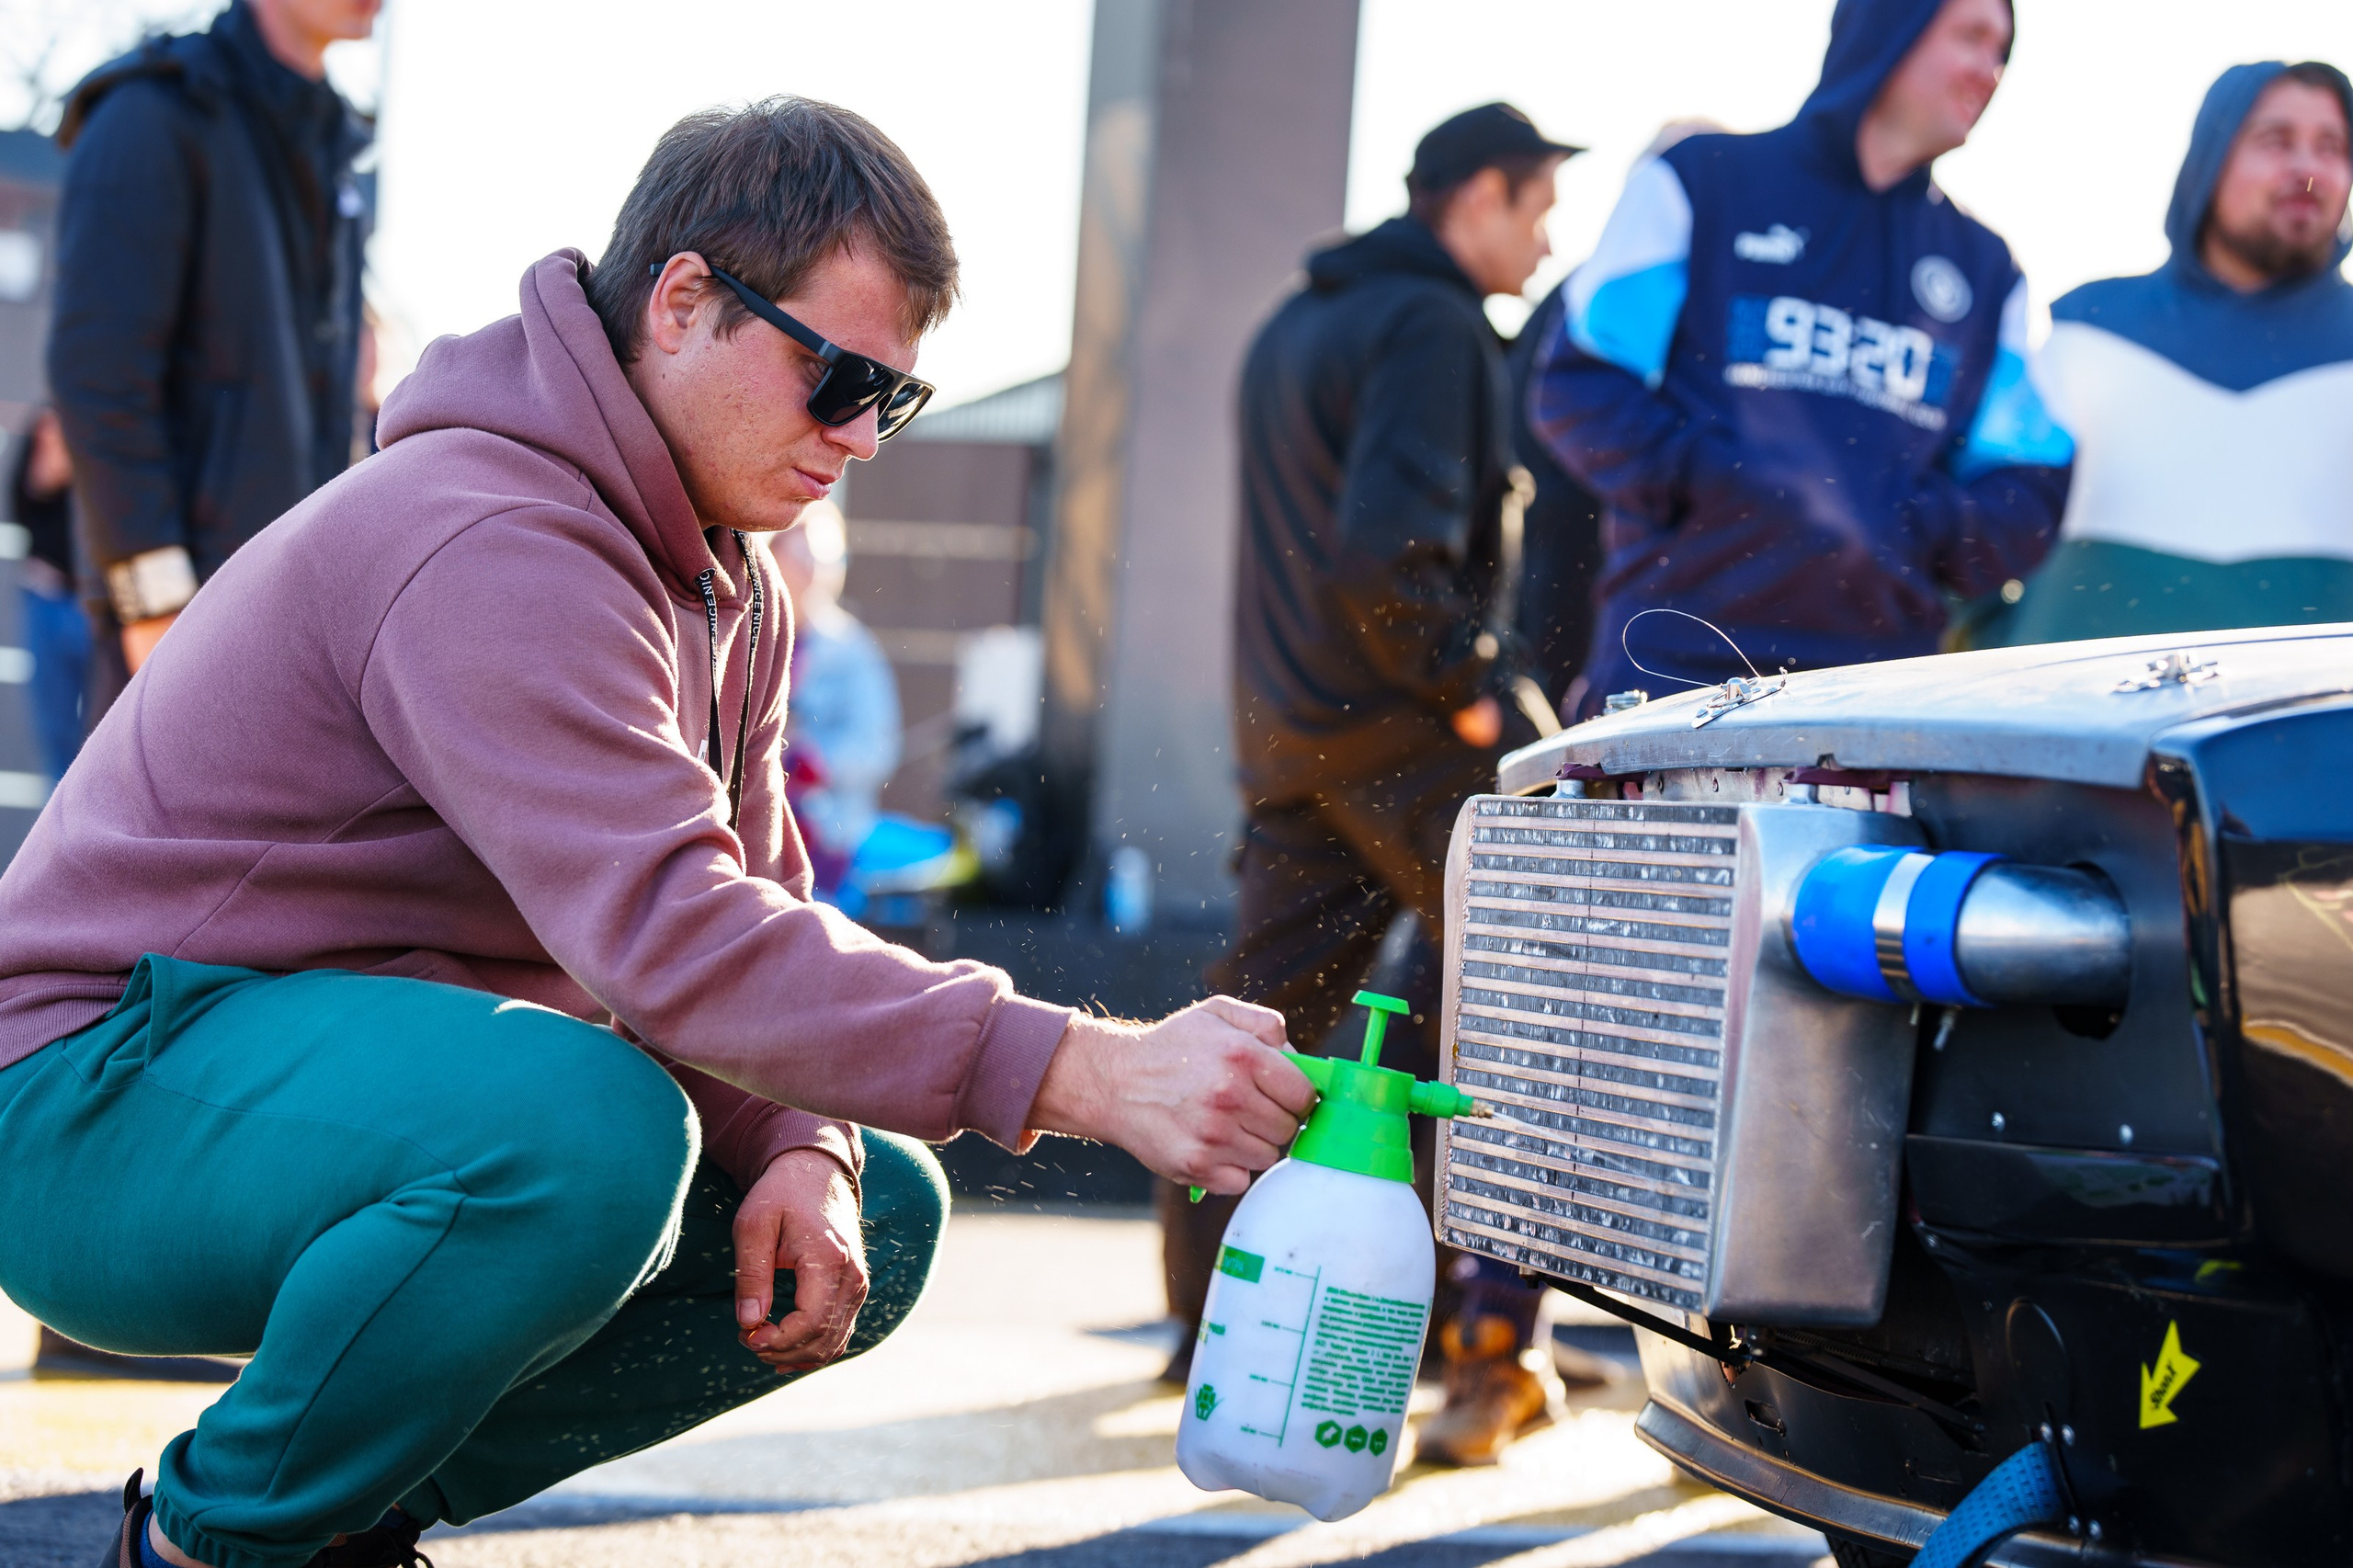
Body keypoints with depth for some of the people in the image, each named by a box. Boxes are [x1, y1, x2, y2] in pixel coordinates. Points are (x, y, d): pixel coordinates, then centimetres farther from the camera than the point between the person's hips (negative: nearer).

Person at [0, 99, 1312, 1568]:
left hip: (367, 1072, 10)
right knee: (589, 1125, -38)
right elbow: (673, 938, -36)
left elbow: (752, 908, 8)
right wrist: (1087, 1073, -40)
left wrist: (803, 1150, -14)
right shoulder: (495, 549, -25)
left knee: (876, 1217, 1)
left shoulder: (732, 589, 10)